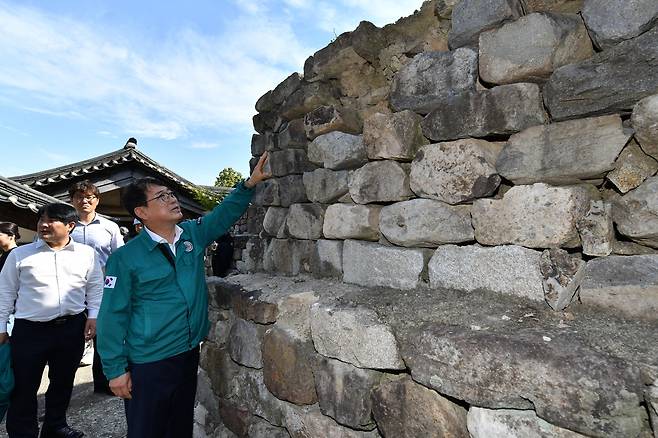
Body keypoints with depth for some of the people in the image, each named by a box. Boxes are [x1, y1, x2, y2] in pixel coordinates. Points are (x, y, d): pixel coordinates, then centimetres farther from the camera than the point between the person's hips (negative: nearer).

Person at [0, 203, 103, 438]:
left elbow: (95, 288, 6)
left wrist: (93, 315, -1)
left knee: (63, 381, 16)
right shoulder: (20, 254, 0)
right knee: (24, 386, 6)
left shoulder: (86, 253, 2)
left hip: (72, 328, 2)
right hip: (29, 330, -1)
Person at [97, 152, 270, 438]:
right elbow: (113, 316, -11)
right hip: (148, 364, -5)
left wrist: (250, 183, -6)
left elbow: (225, 212, 7)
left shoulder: (194, 234, -1)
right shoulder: (125, 258, -14)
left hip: (190, 354, 5)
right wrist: (116, 370, -9)